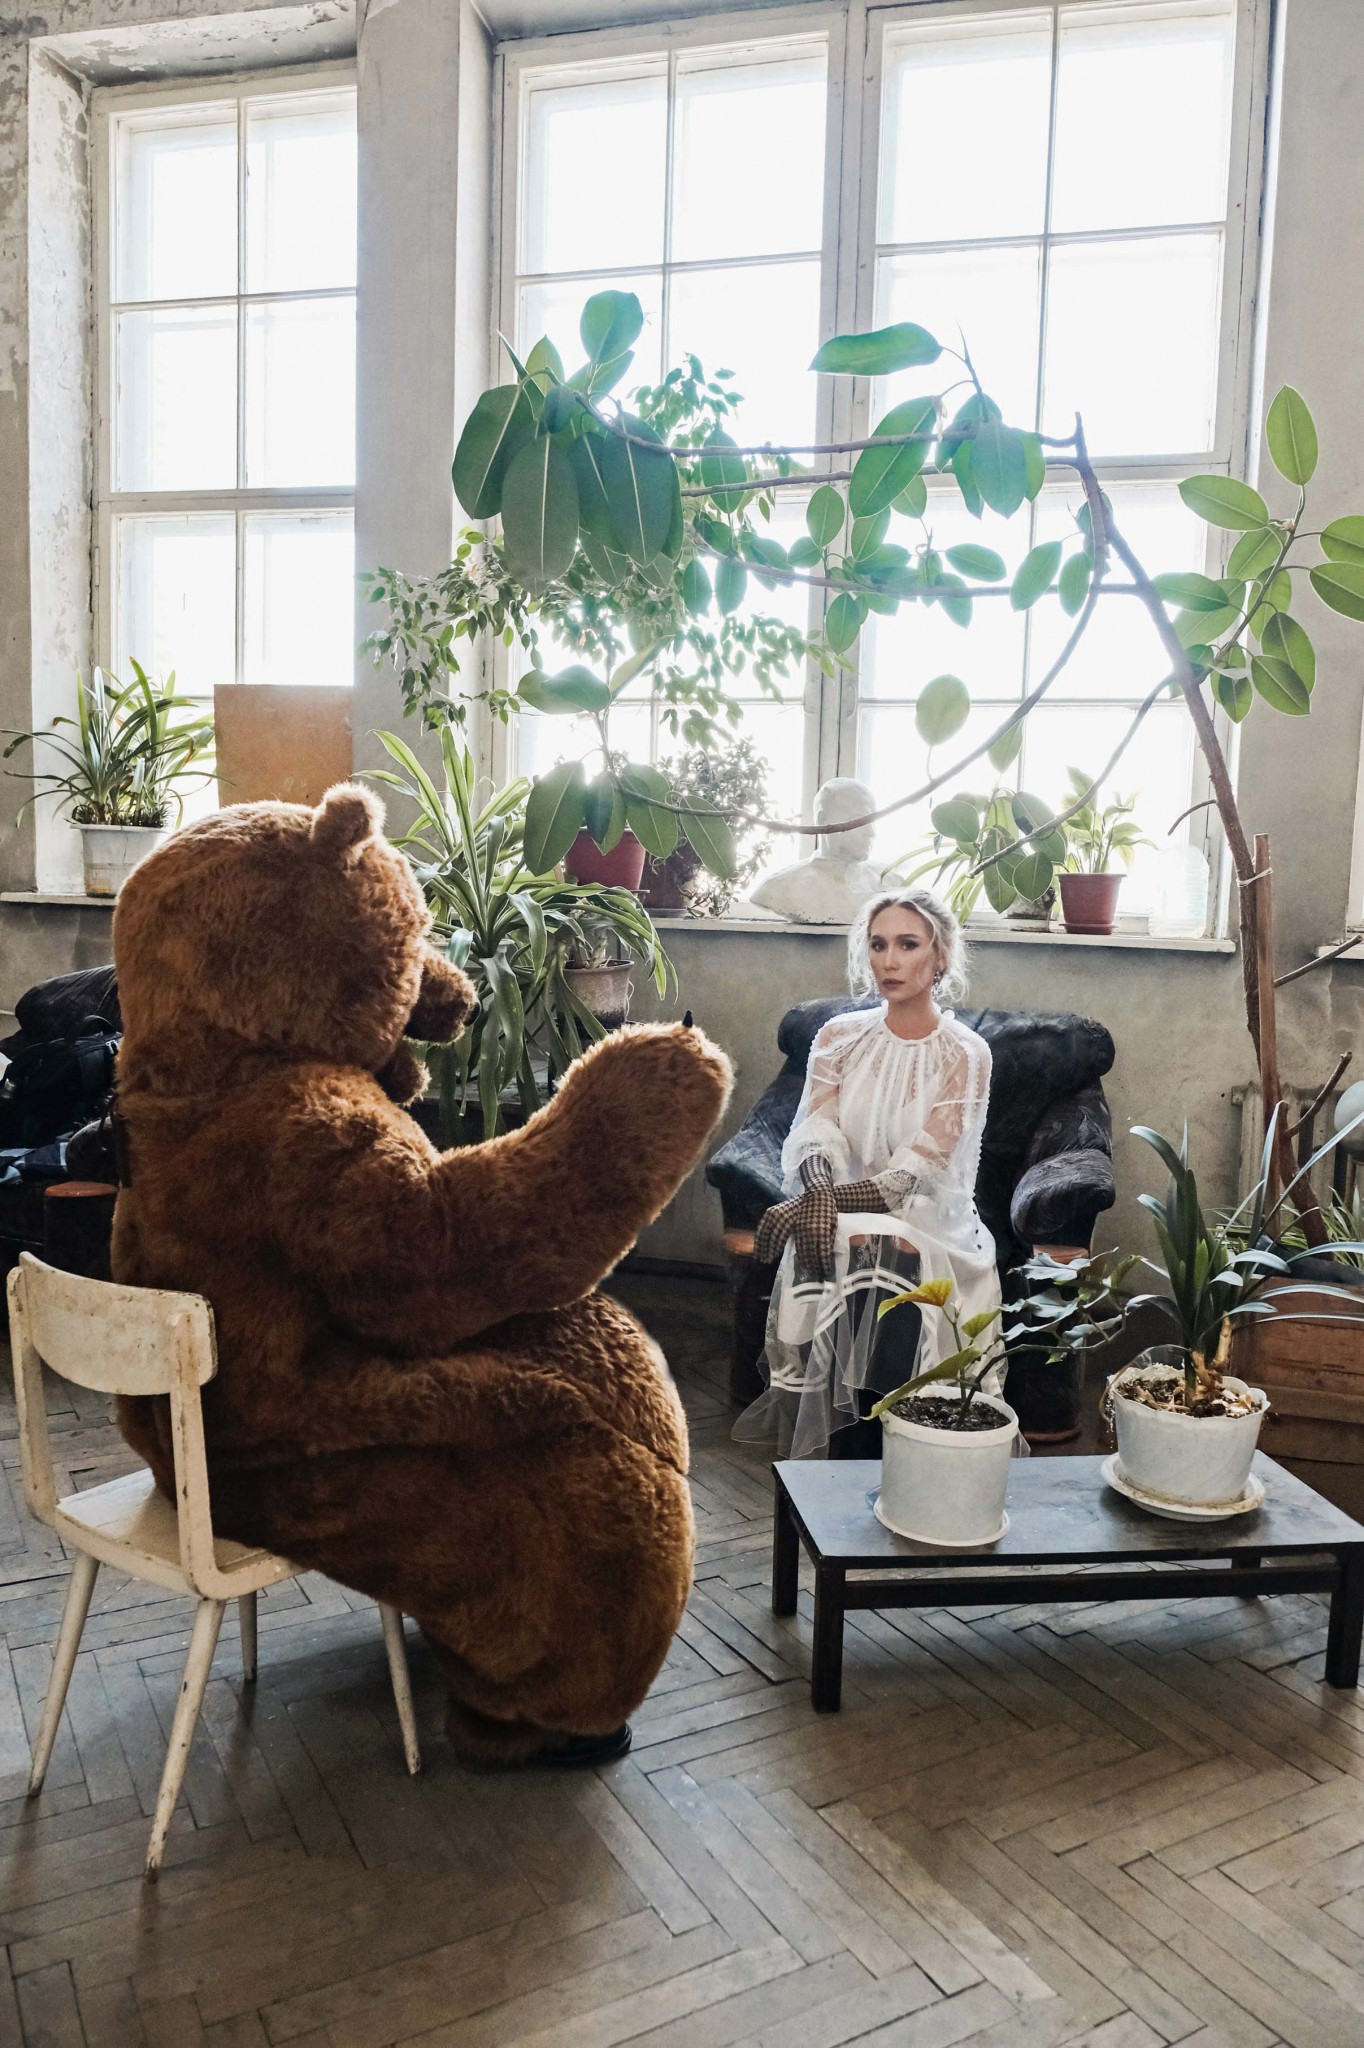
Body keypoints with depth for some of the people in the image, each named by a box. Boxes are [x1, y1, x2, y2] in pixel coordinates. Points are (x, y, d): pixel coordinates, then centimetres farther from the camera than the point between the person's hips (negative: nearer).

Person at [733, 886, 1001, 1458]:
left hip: (926, 1225, -2)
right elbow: (818, 1143, -7)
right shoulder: (839, 1037, 8)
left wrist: (814, 1201, -24)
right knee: (822, 1266, -32)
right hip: (841, 1219, 2)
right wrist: (820, 1198, -31)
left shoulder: (965, 1055, -2)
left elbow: (912, 1178, -13)